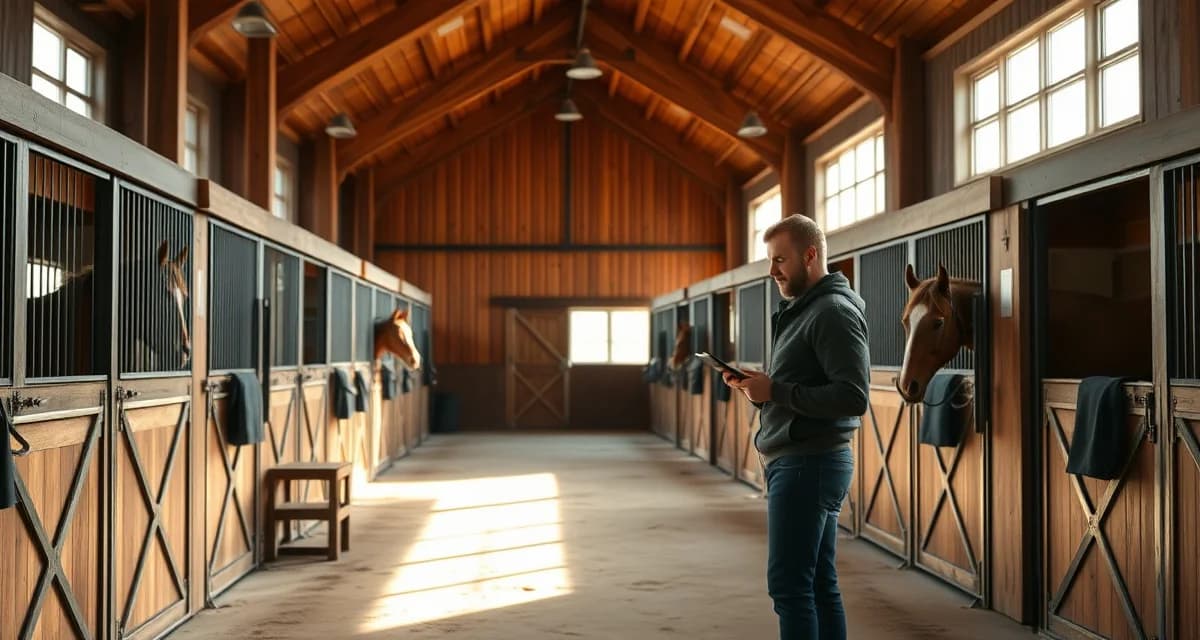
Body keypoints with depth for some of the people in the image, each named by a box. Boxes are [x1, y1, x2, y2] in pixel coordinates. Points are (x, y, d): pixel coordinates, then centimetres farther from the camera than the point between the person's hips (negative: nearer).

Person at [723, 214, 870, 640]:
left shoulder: (834, 312, -13)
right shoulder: (802, 310, 18)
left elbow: (852, 398, -22)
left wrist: (775, 391, -19)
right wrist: (759, 389, 5)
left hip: (808, 464, -10)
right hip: (798, 461, 10)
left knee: (788, 585, -7)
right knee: (820, 584, 12)